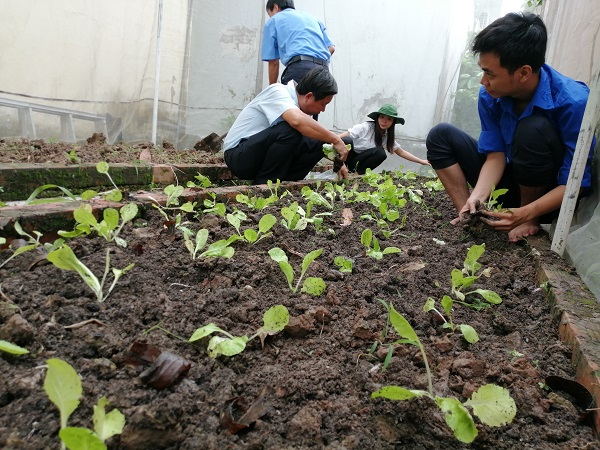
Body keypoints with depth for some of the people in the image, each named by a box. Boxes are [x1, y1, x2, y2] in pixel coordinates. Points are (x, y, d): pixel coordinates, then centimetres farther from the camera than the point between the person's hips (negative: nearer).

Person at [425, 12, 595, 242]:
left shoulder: (573, 102, -27)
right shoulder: (490, 96, -13)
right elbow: (495, 155, -10)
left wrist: (525, 214, -37)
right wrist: (477, 197, -28)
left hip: (549, 197, -4)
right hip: (511, 185, 5)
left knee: (533, 128, -34)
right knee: (441, 135, -6)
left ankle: (530, 220, -11)